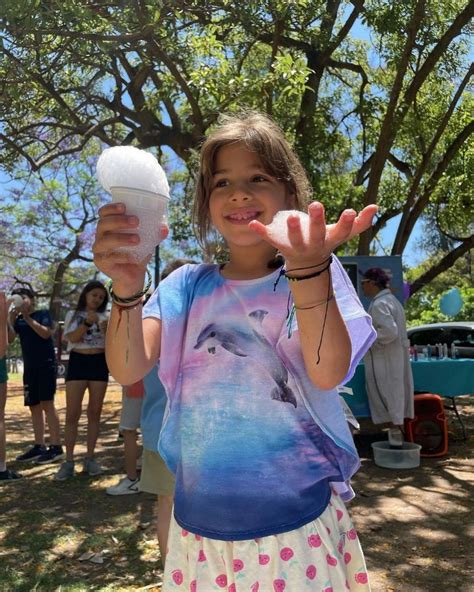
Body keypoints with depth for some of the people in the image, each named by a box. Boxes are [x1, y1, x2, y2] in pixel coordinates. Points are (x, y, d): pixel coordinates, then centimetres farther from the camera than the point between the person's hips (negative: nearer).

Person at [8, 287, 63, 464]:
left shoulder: (43, 314, -1)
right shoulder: (18, 319, 14)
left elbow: (45, 333, -16)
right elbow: (9, 339, 3)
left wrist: (28, 318, -16)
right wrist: (10, 321, -11)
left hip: (46, 364, -6)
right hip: (29, 367, 6)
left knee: (47, 404, -10)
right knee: (34, 407, 7)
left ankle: (56, 447, -8)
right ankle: (39, 446, 13)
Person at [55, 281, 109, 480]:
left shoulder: (105, 317, 10)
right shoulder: (73, 315, 7)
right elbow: (73, 338, -9)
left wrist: (107, 331, -16)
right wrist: (87, 323, -23)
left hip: (99, 363, 2)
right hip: (78, 362, -1)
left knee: (94, 412, 4)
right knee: (72, 413, -5)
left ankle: (90, 458, 12)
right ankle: (68, 461, 2)